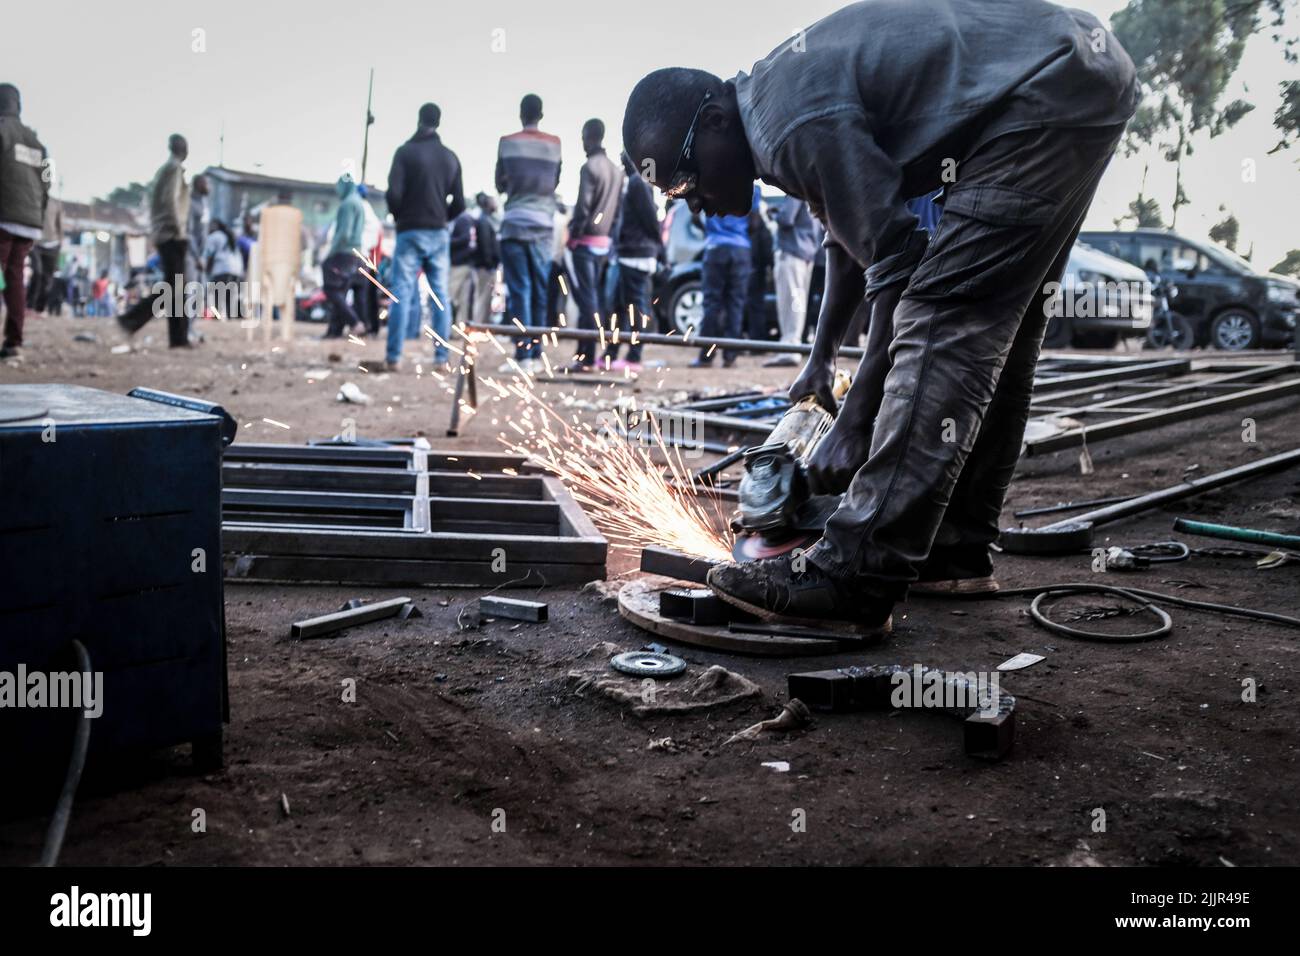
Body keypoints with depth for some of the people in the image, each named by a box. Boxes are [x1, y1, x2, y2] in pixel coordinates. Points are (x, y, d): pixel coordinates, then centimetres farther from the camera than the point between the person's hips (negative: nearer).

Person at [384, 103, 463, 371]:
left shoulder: (406, 152, -5)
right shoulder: (450, 157, 8)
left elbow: (394, 193, -13)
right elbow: (459, 204, 7)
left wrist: (398, 216, 6)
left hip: (410, 232, -3)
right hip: (439, 233, 3)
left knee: (402, 293, -4)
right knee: (440, 295, 5)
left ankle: (394, 357, -9)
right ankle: (441, 356, 2)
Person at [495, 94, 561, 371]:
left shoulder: (507, 143, 1)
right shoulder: (555, 144, 5)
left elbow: (500, 185, 10)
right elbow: (556, 182, 12)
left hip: (514, 225, -2)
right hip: (543, 226, 2)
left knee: (519, 291, -3)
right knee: (540, 292, 7)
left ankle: (523, 355, -9)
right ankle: (536, 353, 9)